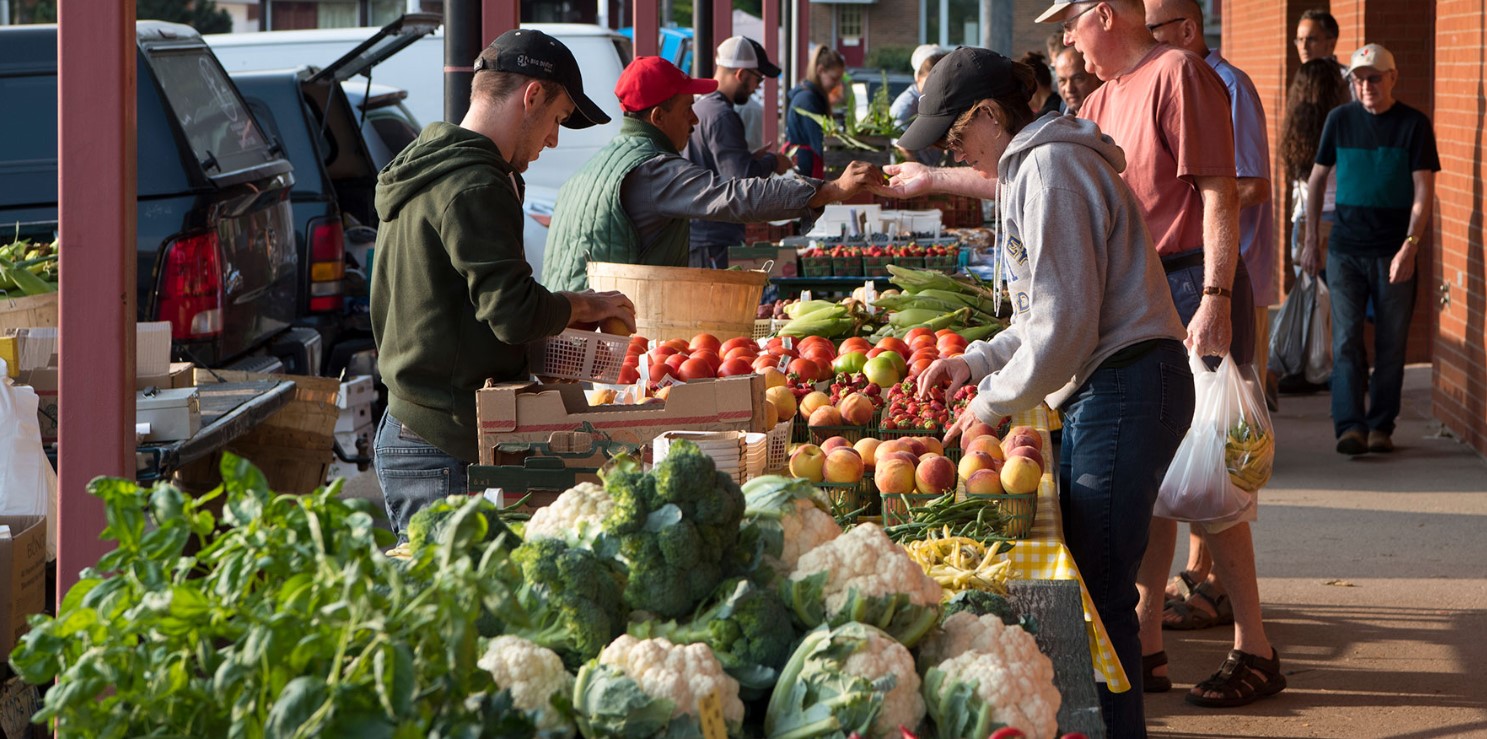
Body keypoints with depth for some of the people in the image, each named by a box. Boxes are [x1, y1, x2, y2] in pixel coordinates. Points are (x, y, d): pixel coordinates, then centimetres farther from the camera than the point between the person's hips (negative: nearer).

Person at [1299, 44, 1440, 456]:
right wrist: (1311, 240, 10)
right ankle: (1350, 427, -13)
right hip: (1345, 250, 1)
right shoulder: (1340, 120, 5)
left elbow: (1423, 190, -6)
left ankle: (1381, 426, 14)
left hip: (1394, 254, -1)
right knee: (1346, 341, -8)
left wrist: (1410, 246, -18)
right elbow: (1317, 178, 14)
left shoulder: (1414, 124, -2)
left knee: (1391, 345, 4)